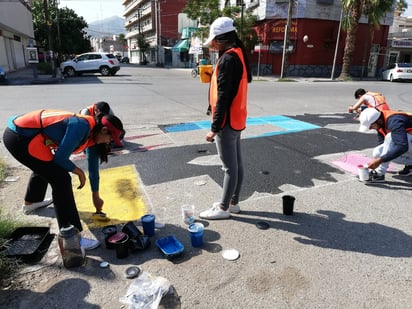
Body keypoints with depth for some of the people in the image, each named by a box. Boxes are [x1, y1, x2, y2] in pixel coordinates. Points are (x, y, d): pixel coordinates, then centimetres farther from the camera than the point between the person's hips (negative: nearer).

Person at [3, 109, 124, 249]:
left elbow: (93, 166, 17)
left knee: (44, 166, 34)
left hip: (19, 132, 10)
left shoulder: (91, 134, 7)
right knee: (60, 179, -10)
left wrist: (96, 196, 26)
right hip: (20, 138, -10)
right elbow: (60, 158, -19)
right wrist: (79, 172, 0)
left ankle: (30, 202, 61)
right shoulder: (81, 127, -21)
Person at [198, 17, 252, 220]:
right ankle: (233, 202, 27)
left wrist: (215, 127, -20)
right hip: (236, 119, 10)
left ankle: (223, 208, 13)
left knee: (230, 167, 0)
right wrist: (215, 76, 13)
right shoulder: (239, 55, 13)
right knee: (236, 163, 14)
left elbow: (223, 97, -22)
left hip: (227, 122, -10)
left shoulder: (227, 59, -18)